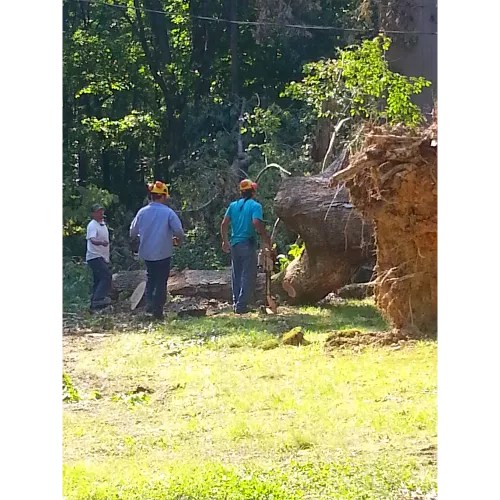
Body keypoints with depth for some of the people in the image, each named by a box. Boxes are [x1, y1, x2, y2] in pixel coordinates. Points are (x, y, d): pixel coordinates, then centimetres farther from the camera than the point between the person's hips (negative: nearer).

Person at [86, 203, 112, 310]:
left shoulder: (103, 224, 15)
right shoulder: (92, 225, -14)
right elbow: (92, 239, -32)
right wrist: (101, 242, -52)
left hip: (103, 257, 10)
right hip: (95, 257, -10)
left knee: (98, 280, 11)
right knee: (107, 276, -21)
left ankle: (94, 303, 14)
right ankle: (99, 299, -24)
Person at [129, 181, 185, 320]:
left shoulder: (142, 212, -2)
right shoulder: (168, 212, -12)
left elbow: (133, 233, 4)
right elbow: (179, 231, -14)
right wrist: (178, 239, 8)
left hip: (146, 252, 3)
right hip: (163, 253, -3)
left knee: (151, 277, 22)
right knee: (161, 281, 7)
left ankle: (149, 302, 5)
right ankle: (158, 310, 5)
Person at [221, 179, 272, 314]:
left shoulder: (233, 205, 8)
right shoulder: (255, 206, -8)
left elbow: (224, 224, 5)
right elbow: (256, 223, -21)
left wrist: (225, 241, 15)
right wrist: (266, 239, -12)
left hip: (234, 244, 6)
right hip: (248, 244, -5)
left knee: (236, 276, 16)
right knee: (248, 276, -1)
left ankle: (236, 303, 20)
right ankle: (241, 305, -6)